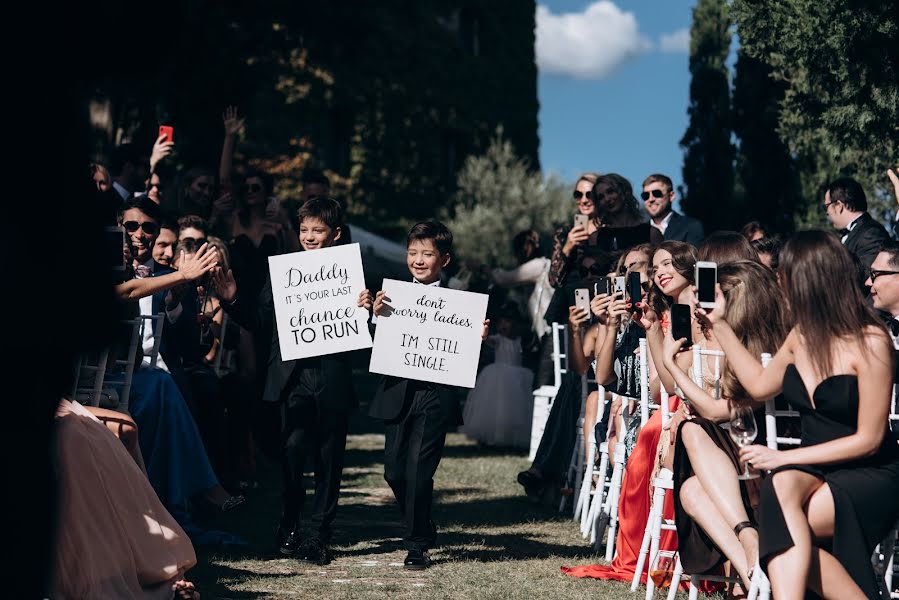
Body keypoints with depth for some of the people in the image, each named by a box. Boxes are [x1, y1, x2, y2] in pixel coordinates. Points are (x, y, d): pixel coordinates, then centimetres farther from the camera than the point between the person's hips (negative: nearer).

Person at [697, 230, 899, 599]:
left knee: (780, 526, -33)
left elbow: (868, 440, -12)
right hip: (814, 469, 5)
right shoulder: (801, 335, 8)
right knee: (782, 486, -34)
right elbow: (759, 384, 26)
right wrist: (719, 324, 22)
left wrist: (784, 457, -17)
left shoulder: (869, 342, -13)